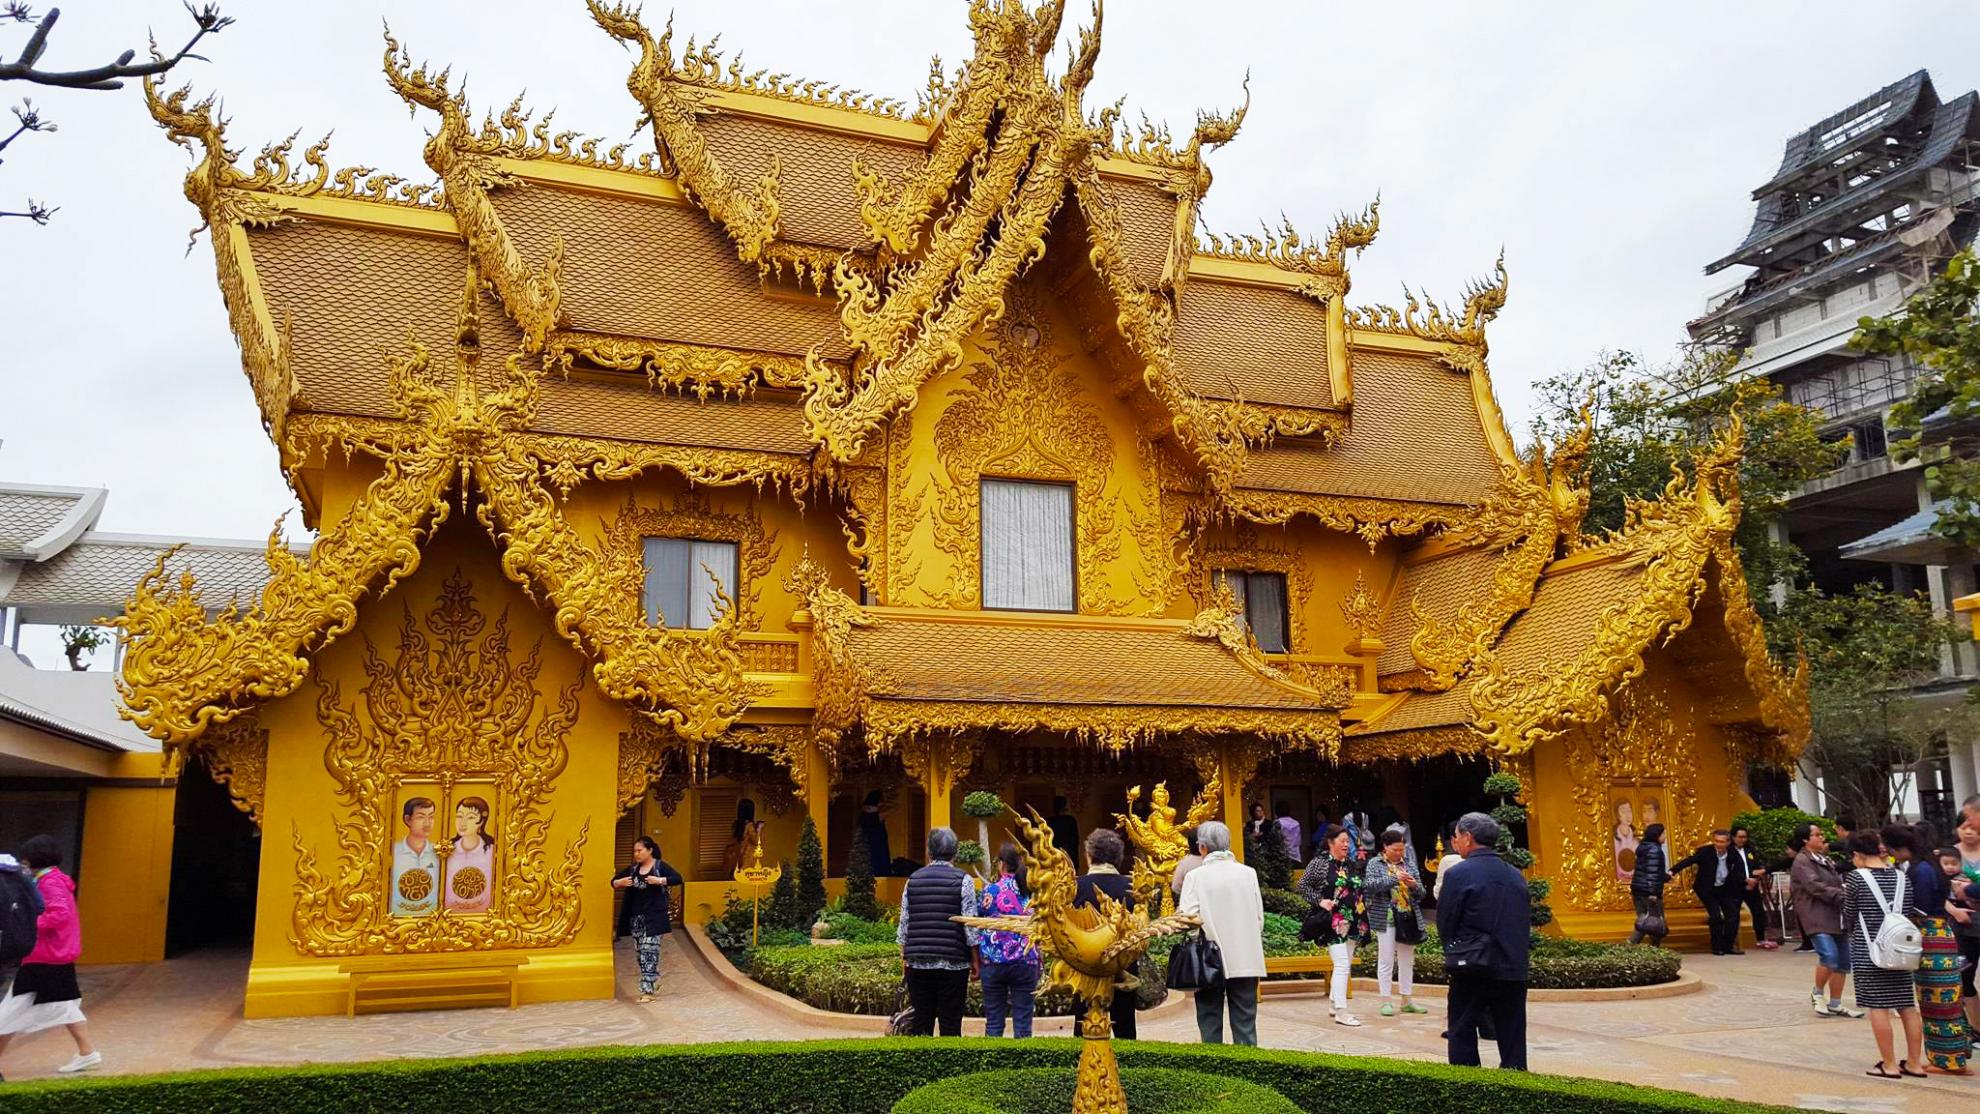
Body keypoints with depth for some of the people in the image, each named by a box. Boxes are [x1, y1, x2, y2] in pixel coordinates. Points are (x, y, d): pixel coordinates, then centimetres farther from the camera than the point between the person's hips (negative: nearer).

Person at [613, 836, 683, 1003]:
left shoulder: (660, 866, -4)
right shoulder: (633, 869, 11)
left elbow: (678, 879, -13)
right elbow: (614, 881, 17)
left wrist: (659, 880, -24)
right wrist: (619, 882, -5)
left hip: (654, 916, -6)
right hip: (636, 917, 6)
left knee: (649, 951, -10)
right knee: (639, 952, 10)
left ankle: (647, 990, -9)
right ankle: (655, 979, 29)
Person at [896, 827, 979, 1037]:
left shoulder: (913, 880, 8)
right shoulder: (963, 880, -3)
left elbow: (904, 923, 10)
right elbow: (970, 924, -5)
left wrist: (904, 956, 18)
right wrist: (974, 959, 3)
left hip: (917, 962, 3)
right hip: (953, 963, -3)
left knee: (920, 1020, 8)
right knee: (950, 1021, 1)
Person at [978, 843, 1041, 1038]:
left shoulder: (990, 890, -3)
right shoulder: (1032, 891, 2)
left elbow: (978, 930, 1)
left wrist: (977, 963, 11)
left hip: (994, 962, -1)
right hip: (1026, 962, 1)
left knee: (994, 1022, 6)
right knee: (1023, 1023, 5)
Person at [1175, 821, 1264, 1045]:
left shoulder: (1196, 876, -9)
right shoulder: (1248, 873, 1)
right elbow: (1259, 918, 5)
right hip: (1246, 961, 3)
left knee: (1210, 1022, 8)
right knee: (1245, 1022, 9)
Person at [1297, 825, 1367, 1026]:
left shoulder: (1352, 865, 12)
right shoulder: (1320, 862, -7)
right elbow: (1302, 885, -5)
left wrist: (1362, 914, 15)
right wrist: (1319, 900, -14)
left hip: (1351, 922, 7)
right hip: (1332, 922, -7)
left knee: (1346, 965, 12)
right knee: (1342, 964, -13)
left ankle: (1335, 1004, 24)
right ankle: (1341, 1012, -12)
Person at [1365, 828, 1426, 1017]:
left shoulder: (1408, 865, 12)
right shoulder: (1375, 863, 1)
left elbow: (1421, 893, 12)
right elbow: (1368, 885, -15)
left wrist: (1414, 884, -11)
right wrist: (1394, 879, -23)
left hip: (1409, 917, 5)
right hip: (1386, 918, -5)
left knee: (1407, 960, 9)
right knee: (1386, 960, -2)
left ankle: (1406, 1001, 18)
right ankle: (1386, 1001, 3)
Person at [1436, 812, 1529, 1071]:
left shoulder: (1459, 873, -9)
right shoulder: (1517, 876, 8)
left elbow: (1444, 923, -5)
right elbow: (1526, 923, 12)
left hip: (1472, 971, -5)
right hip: (1514, 969, 5)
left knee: (1462, 1033, 5)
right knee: (1513, 1038, 10)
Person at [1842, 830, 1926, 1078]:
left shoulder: (1856, 878, -10)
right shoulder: (1900, 876, 3)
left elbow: (1849, 917, -4)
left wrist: (1851, 929, 17)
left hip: (1868, 950, -5)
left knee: (1878, 1006, 0)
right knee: (1908, 1006, 10)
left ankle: (1888, 1065, 3)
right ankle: (1914, 1063, 17)